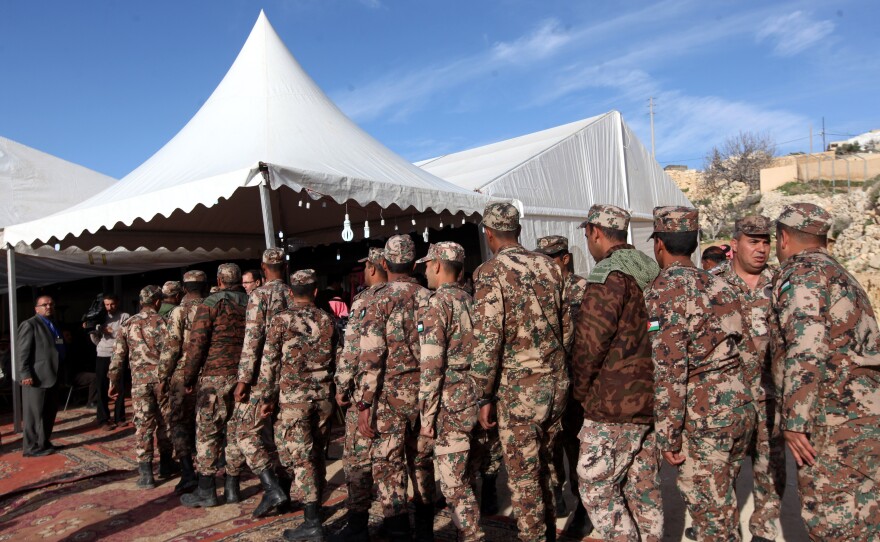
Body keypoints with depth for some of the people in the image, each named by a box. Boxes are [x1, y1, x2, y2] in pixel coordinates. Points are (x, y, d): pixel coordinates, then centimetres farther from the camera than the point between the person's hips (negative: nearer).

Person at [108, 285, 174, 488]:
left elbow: (118, 356, 6)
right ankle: (165, 464, 26)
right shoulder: (163, 322, -3)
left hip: (140, 380, 1)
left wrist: (114, 382, 14)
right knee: (165, 422, 13)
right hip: (162, 379, -1)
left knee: (143, 425, 3)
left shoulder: (128, 324, 5)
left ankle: (146, 473, 1)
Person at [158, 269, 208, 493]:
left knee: (179, 422, 4)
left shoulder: (179, 311, -8)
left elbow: (170, 348, -12)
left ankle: (187, 472, -5)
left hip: (184, 376, -4)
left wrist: (163, 377, -2)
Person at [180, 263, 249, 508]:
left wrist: (188, 378, -2)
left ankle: (206, 491, 3)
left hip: (215, 377, -5)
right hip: (244, 377, 5)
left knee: (207, 432, 1)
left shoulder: (210, 304, -7)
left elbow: (197, 344, -11)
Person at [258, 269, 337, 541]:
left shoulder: (281, 320, -5)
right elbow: (337, 359, 11)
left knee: (299, 456, -2)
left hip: (293, 397, -4)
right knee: (316, 453, 15)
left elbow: (269, 362, -4)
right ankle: (315, 503, 25)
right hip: (323, 396, 4)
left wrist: (266, 398, 4)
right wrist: (336, 391, 21)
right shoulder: (327, 320, 6)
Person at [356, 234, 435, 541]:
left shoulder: (379, 302, -8)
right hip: (426, 391, 5)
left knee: (389, 464, 4)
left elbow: (371, 358, -12)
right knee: (422, 460, 15)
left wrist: (365, 405, -9)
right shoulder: (429, 299, 4)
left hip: (392, 394, -4)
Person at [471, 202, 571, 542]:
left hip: (519, 387, -6)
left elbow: (487, 339, -16)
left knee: (523, 476, 7)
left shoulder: (490, 272, -11)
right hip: (557, 383, 6)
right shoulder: (549, 266, 7)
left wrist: (484, 397, -9)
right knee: (542, 466, 22)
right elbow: (566, 327, 12)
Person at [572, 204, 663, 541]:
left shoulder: (609, 274, -15)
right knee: (644, 485, 16)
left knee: (595, 485, 2)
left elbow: (590, 341, -17)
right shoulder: (649, 271, 10)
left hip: (614, 403, -9)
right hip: (650, 398, 9)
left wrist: (580, 390, -5)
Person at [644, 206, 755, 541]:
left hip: (702, 416, -8)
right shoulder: (719, 285, 11)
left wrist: (667, 435, -13)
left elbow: (670, 370, -19)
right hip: (741, 410, 8)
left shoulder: (664, 291, -13)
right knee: (722, 501, 21)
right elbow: (745, 353, 15)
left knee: (710, 509, 4)